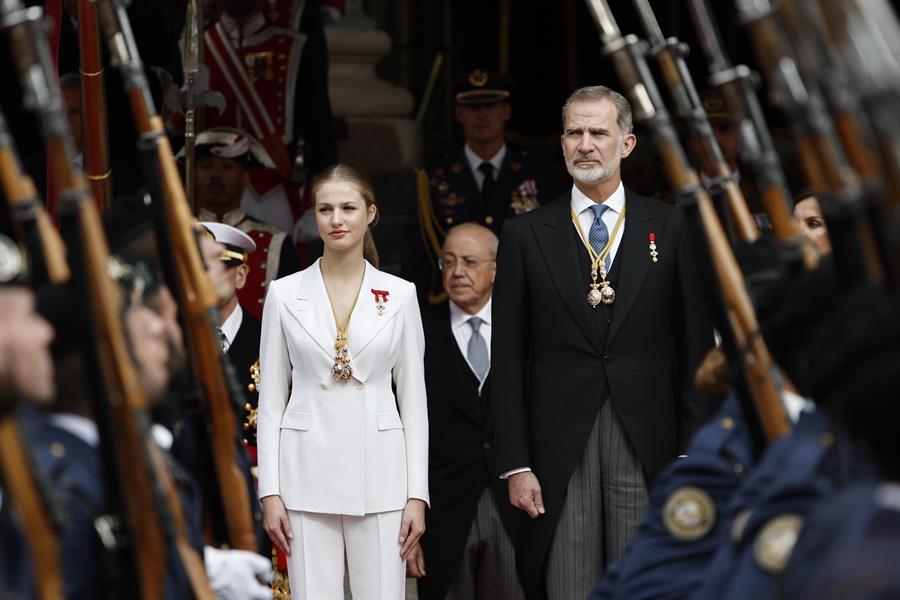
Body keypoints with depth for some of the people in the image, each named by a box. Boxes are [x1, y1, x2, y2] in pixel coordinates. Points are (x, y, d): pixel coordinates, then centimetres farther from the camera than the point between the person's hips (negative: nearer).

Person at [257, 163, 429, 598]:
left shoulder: (399, 294, 4)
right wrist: (270, 491, -3)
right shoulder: (285, 294, 4)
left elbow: (414, 400, 5)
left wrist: (417, 494, -1)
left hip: (378, 473, 0)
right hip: (307, 475, 0)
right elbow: (271, 402, 5)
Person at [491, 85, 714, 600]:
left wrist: (693, 452, 0)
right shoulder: (526, 236, 7)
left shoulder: (669, 228, 7)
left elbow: (696, 346, 6)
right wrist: (515, 464, -2)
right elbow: (509, 359, 5)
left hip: (647, 444, 0)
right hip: (559, 451, 0)